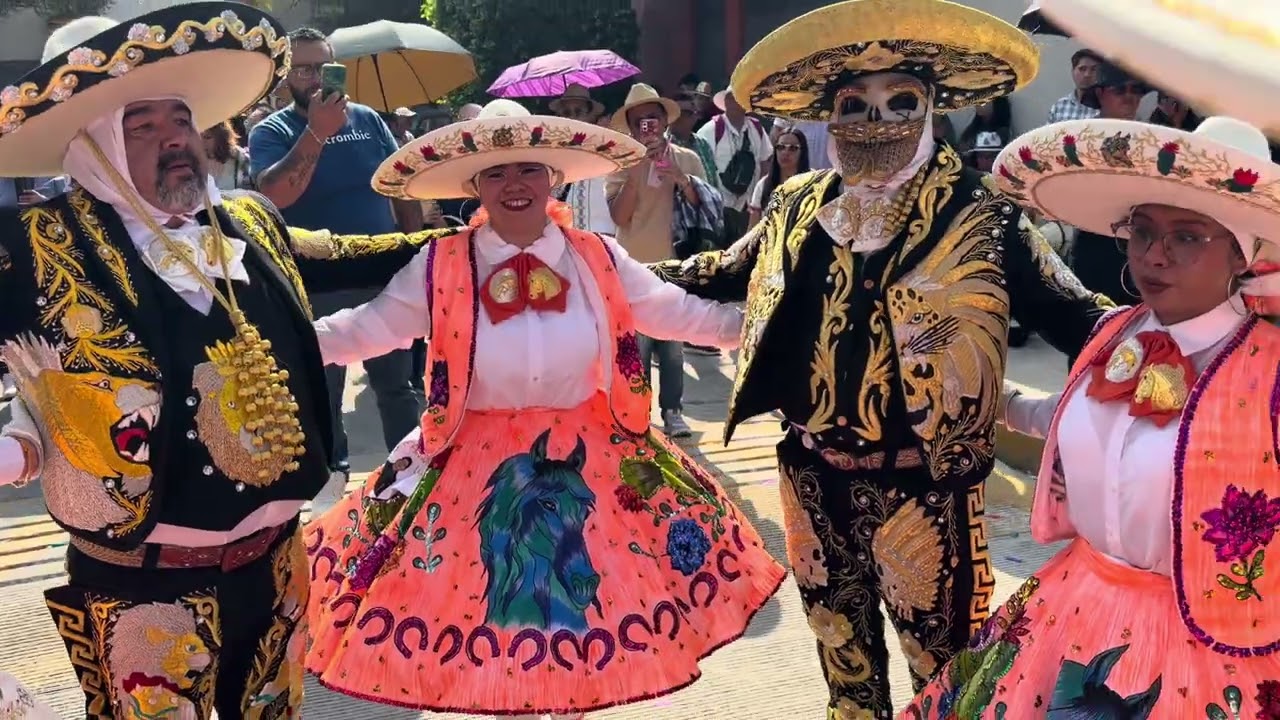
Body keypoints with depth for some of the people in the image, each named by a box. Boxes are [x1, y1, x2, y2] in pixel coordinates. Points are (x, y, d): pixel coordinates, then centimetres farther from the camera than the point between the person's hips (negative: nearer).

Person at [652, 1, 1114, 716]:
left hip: (920, 483, -5)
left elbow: (1074, 315, -13)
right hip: (812, 472, 5)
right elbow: (723, 275, 16)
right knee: (838, 634, 24)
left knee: (936, 652, 11)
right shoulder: (799, 205, 2)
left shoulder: (977, 213, -12)